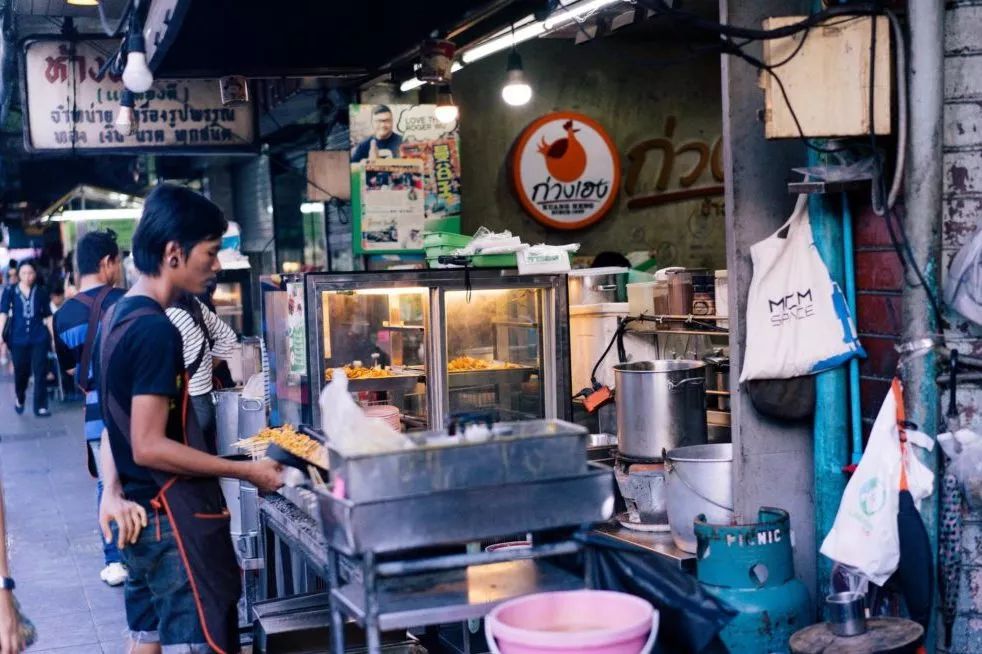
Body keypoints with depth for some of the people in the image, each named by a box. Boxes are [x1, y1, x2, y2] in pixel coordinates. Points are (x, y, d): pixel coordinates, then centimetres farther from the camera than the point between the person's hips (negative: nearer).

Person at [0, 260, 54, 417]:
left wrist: (54, 336, 5)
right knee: (21, 373, 13)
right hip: (18, 339, 0)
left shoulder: (41, 292, 2)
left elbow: (48, 316, 7)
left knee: (40, 372, -5)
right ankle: (19, 399, 39)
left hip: (39, 338, 0)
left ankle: (40, 407, -1)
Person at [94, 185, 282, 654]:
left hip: (141, 515, 10)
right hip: (177, 520, -10)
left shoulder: (116, 317, 10)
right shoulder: (155, 329, -20)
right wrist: (246, 471, -16)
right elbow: (150, 447, -23)